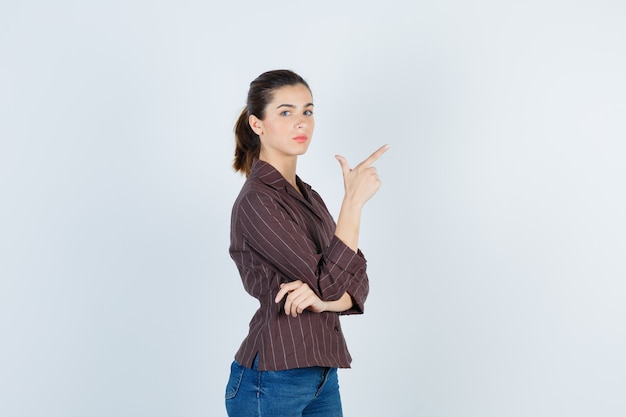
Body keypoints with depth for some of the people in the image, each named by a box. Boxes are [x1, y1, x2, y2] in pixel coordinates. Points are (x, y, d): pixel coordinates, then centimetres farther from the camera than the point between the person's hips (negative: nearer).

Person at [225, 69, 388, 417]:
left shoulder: (307, 196, 11)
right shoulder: (256, 201, -15)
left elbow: (356, 285, 5)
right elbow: (329, 283, -20)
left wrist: (321, 299, -16)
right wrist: (354, 200, -20)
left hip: (321, 379, 8)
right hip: (272, 383, -8)